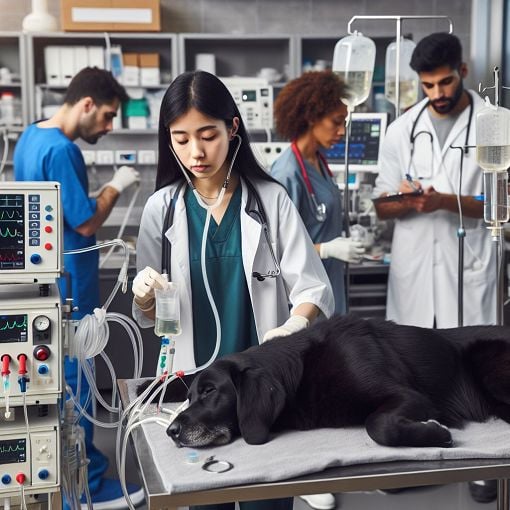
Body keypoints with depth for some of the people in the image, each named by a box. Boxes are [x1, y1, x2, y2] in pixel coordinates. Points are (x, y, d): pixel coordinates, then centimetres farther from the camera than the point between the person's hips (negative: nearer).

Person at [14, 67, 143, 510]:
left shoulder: (31, 136, 9)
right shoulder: (61, 150, -22)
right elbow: (85, 224, -20)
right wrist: (116, 187, -8)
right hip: (67, 282, -10)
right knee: (74, 378, 0)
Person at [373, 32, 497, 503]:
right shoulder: (402, 130, 5)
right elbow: (382, 206, 6)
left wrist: (447, 201, -20)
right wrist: (408, 201, -17)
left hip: (469, 262, -3)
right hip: (413, 262, 3)